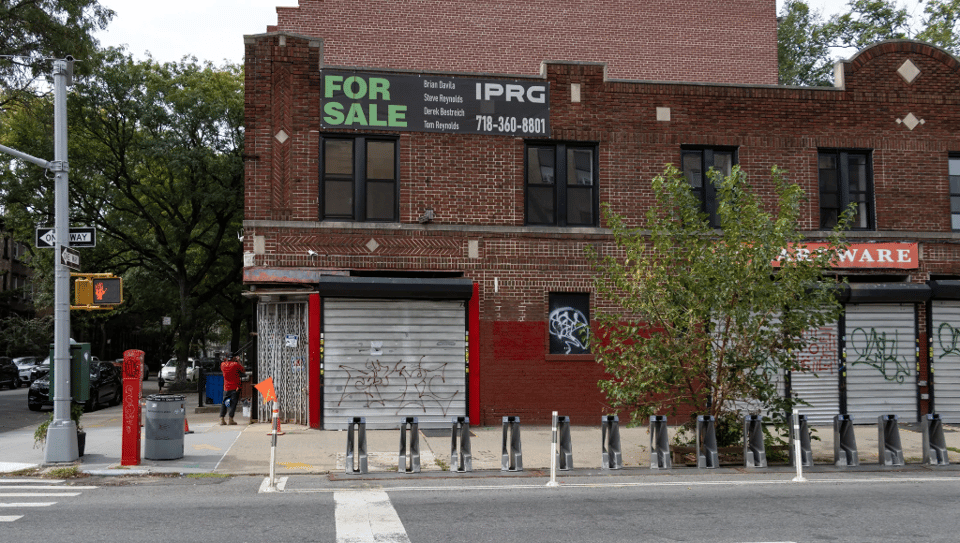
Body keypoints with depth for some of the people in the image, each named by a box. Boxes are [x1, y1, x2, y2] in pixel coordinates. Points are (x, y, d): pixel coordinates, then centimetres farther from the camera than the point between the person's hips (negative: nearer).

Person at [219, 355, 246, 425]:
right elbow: (242, 369, 5)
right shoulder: (235, 364, -11)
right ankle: (230, 419, -7)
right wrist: (238, 361, 13)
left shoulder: (223, 364, 1)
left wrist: (226, 360, 21)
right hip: (235, 387, -4)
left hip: (226, 388, 4)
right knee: (233, 403, -1)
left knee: (224, 403, 10)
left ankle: (221, 419, 1)